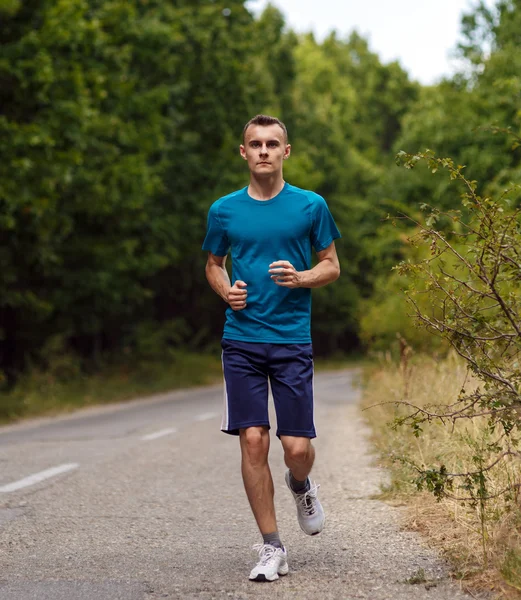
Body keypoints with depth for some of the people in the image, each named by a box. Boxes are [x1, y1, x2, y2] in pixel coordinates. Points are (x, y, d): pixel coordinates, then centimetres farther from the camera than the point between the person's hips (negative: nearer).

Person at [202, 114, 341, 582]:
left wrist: (300, 278, -12)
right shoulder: (224, 211, 6)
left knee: (297, 448, -5)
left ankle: (300, 485, 33)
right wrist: (226, 290, -2)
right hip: (241, 340, 1)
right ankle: (272, 548, 6)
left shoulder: (310, 206, 2)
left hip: (293, 340, -1)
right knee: (253, 440, -6)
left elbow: (332, 266, 8)